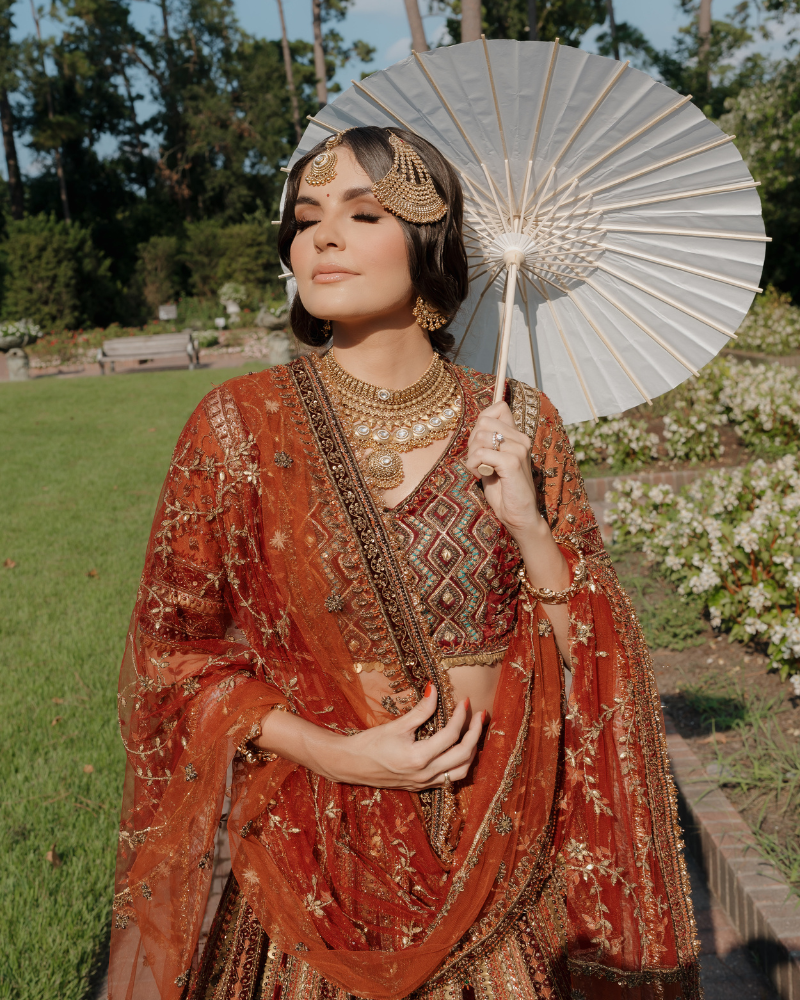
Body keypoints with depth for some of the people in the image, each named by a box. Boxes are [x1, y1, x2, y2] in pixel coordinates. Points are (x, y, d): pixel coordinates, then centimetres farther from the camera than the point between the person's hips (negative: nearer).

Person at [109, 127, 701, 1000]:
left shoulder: (518, 426, -4)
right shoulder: (238, 425, -9)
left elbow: (596, 662, -1)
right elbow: (171, 648, -3)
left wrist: (526, 519, -17)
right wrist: (335, 755, -15)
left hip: (504, 856, 2)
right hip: (321, 856, -1)